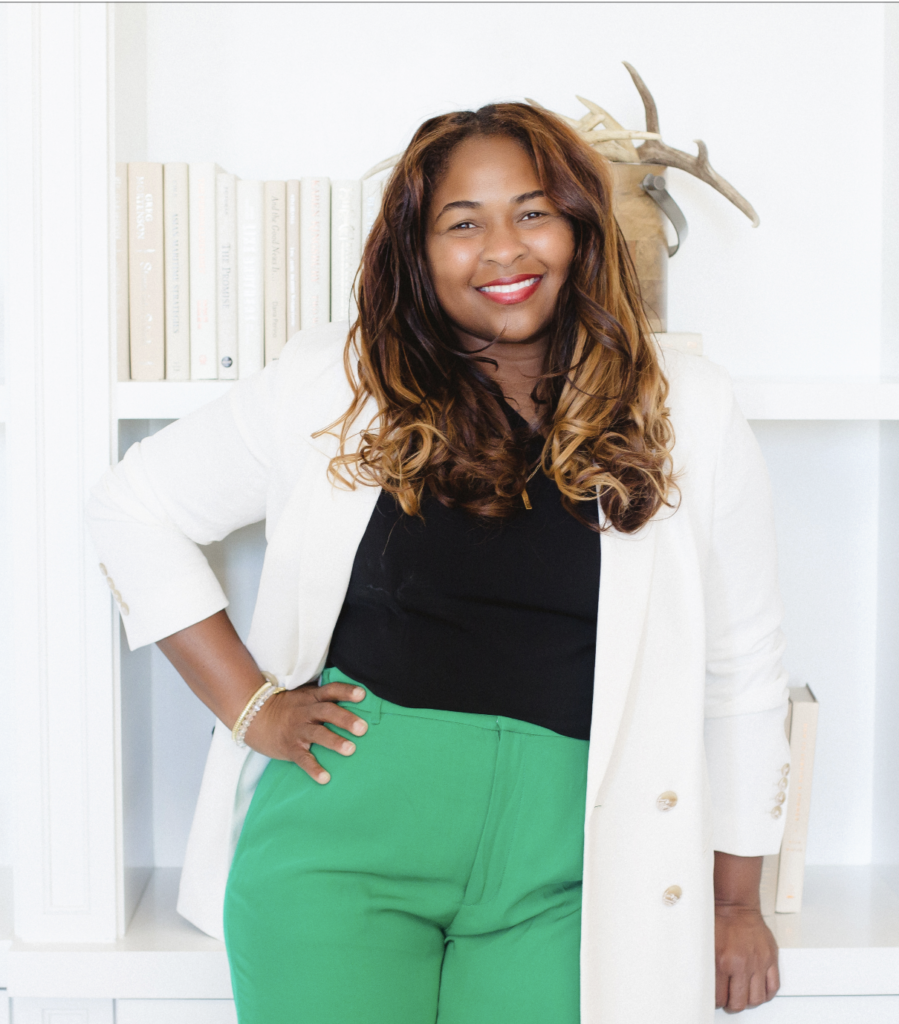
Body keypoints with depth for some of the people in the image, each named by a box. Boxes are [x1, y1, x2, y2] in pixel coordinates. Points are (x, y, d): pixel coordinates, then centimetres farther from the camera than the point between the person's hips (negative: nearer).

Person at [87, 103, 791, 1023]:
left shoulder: (684, 411, 2)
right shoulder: (332, 385, 0)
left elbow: (741, 671, 8)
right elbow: (130, 507, 7)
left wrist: (734, 901, 11)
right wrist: (249, 705, -1)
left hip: (555, 877, 1)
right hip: (343, 842, 0)